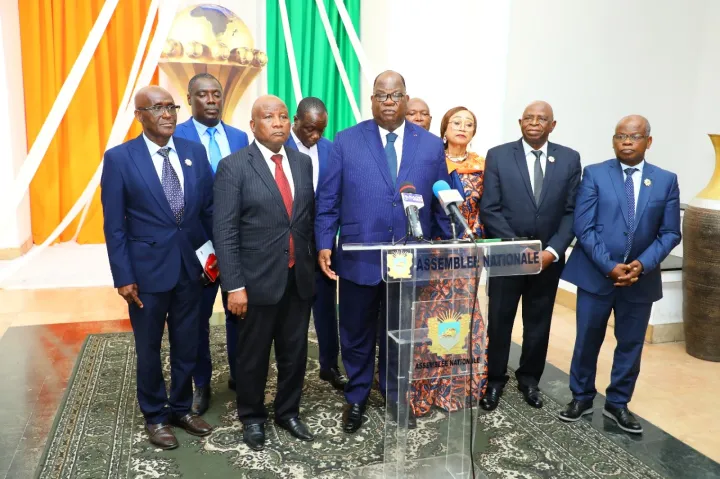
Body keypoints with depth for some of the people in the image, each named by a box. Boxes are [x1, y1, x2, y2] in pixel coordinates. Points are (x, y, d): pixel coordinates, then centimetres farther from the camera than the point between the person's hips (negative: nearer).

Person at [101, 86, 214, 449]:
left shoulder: (195, 152, 2)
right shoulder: (119, 158, -8)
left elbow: (209, 210, 7)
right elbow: (114, 225, -8)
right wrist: (123, 277, -10)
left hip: (190, 267, 3)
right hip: (147, 269, -3)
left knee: (187, 345, 15)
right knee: (149, 349, 13)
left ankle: (181, 408, 35)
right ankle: (155, 416, 32)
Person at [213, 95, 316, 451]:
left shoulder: (303, 162, 7)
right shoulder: (234, 166, -9)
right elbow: (224, 231, -12)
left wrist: (312, 259, 8)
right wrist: (234, 285, -16)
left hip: (299, 277, 4)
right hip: (258, 279, -4)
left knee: (295, 352, 15)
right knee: (253, 356, 12)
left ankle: (288, 412, 36)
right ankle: (252, 418, 33)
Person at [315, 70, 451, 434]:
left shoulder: (431, 145, 4)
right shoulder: (346, 141, -1)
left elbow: (443, 205, 7)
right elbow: (327, 200, -1)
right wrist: (324, 245, -9)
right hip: (359, 260, -1)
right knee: (357, 335, 14)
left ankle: (396, 395, 39)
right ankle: (356, 398, 36)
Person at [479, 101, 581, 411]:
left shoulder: (569, 159, 2)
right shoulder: (498, 156, -4)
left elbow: (571, 211, 0)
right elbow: (490, 210, -9)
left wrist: (552, 250, -12)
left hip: (548, 257, 2)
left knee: (539, 322, 13)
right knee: (499, 321, 7)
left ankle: (529, 378, 31)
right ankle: (495, 379, 24)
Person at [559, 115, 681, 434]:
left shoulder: (666, 181, 3)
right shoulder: (594, 174, -3)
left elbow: (670, 233, 2)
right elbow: (584, 227, -8)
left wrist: (642, 264, -13)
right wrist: (609, 266, -16)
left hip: (641, 278, 2)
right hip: (596, 274, -2)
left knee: (631, 344, 12)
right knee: (587, 341, 9)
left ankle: (617, 404, 29)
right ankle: (582, 398, 28)